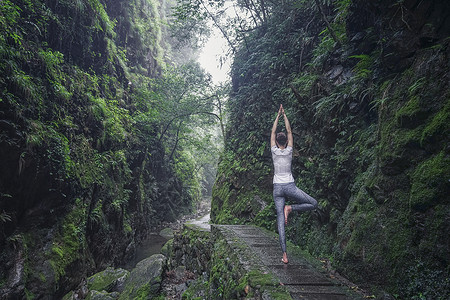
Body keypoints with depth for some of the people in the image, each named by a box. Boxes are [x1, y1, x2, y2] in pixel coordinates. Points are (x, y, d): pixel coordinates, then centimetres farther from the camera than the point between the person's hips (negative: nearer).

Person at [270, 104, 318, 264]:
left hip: (277, 188, 2)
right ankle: (290, 208, -7)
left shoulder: (274, 151, 1)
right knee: (314, 204, 13)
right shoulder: (289, 151, 0)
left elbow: (273, 132, 13)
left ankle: (284, 254, -5)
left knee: (280, 221, -1)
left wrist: (278, 116, 19)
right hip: (289, 186, -2)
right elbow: (289, 131, 10)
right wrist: (284, 116, 17)